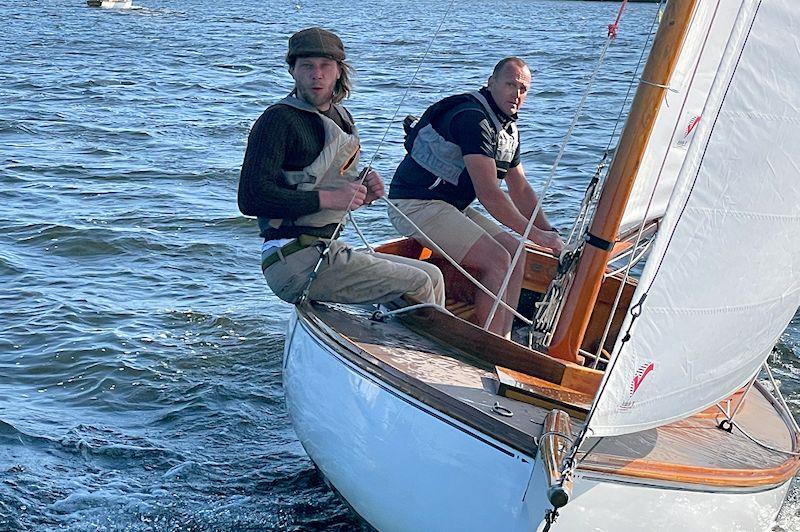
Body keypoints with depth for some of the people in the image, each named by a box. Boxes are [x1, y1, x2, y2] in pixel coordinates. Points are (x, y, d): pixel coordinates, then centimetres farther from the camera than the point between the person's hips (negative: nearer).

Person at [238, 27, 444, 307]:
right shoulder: (278, 120, -12)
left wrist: (362, 190, 5)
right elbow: (251, 198, -21)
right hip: (294, 260, -9)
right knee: (417, 285, -13)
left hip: (327, 250, 9)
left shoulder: (342, 117, 16)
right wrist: (327, 198, -21)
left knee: (432, 277, 13)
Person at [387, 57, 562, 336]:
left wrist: (551, 237, 7)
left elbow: (522, 190, 17)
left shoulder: (508, 129, 13)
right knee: (497, 260, -19)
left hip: (451, 206, 10)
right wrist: (536, 234, -19)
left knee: (516, 253, 1)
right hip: (416, 204, -10)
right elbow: (488, 194, -25)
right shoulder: (473, 118, -20)